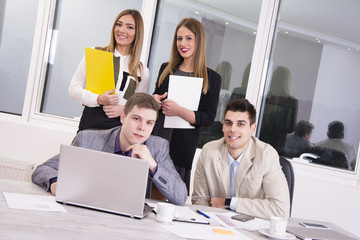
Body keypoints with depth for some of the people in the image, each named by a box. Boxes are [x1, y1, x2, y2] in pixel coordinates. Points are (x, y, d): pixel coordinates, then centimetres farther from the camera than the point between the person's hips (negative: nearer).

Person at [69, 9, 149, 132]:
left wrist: (124, 109, -7)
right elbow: (74, 88, 5)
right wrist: (98, 99, -11)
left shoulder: (142, 71, 10)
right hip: (90, 123, -1)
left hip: (120, 126, 1)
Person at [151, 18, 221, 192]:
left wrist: (179, 111, -17)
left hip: (182, 148, -3)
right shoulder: (166, 69, 12)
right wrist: (154, 100, 0)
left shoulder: (212, 79, 1)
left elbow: (208, 118, -4)